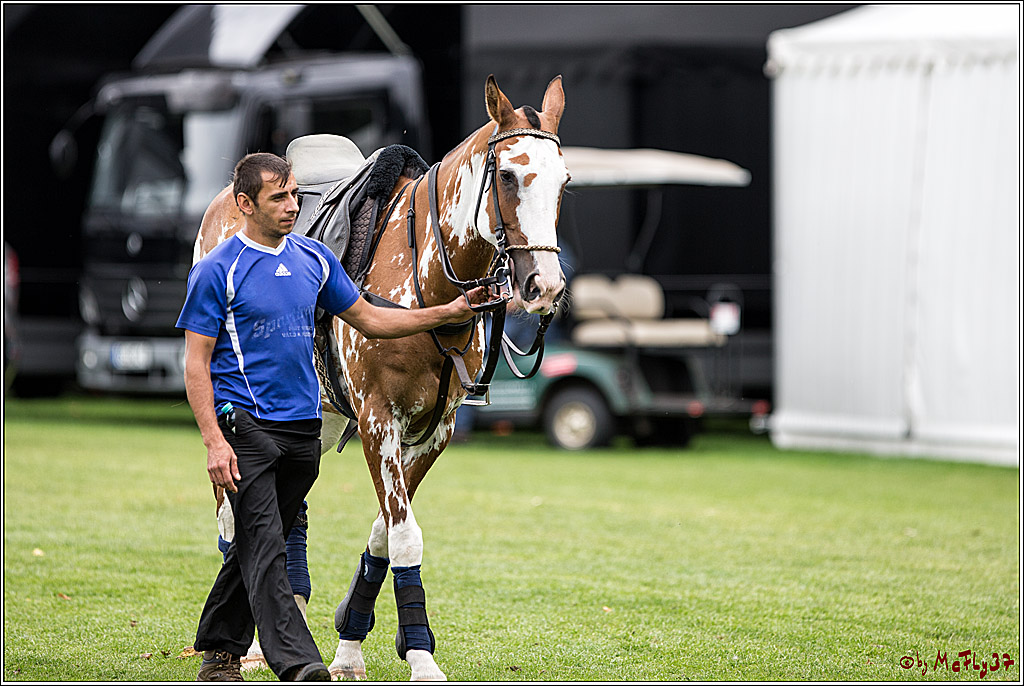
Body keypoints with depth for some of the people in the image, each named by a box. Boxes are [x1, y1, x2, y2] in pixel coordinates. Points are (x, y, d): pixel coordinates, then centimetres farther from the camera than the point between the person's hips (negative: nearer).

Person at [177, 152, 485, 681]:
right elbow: (196, 363, -8)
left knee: (255, 545, 11)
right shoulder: (216, 271, -6)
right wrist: (214, 442, -17)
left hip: (303, 428, 6)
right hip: (244, 423, -6)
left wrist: (448, 313, 10)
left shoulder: (315, 259, 11)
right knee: (263, 548, -14)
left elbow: (367, 319, 19)